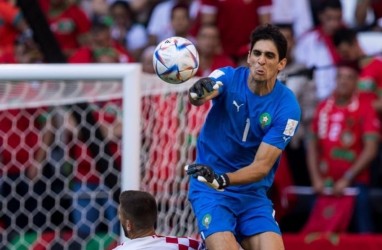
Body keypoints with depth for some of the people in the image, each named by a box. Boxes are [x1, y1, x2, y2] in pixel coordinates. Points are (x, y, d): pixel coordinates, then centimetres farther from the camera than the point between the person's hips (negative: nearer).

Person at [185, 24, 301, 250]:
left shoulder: (287, 108, -10)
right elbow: (198, 96, -34)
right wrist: (199, 93, -59)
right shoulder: (229, 78, -10)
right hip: (209, 189, -2)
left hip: (253, 194, 2)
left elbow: (262, 166, -14)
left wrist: (222, 179, -32)